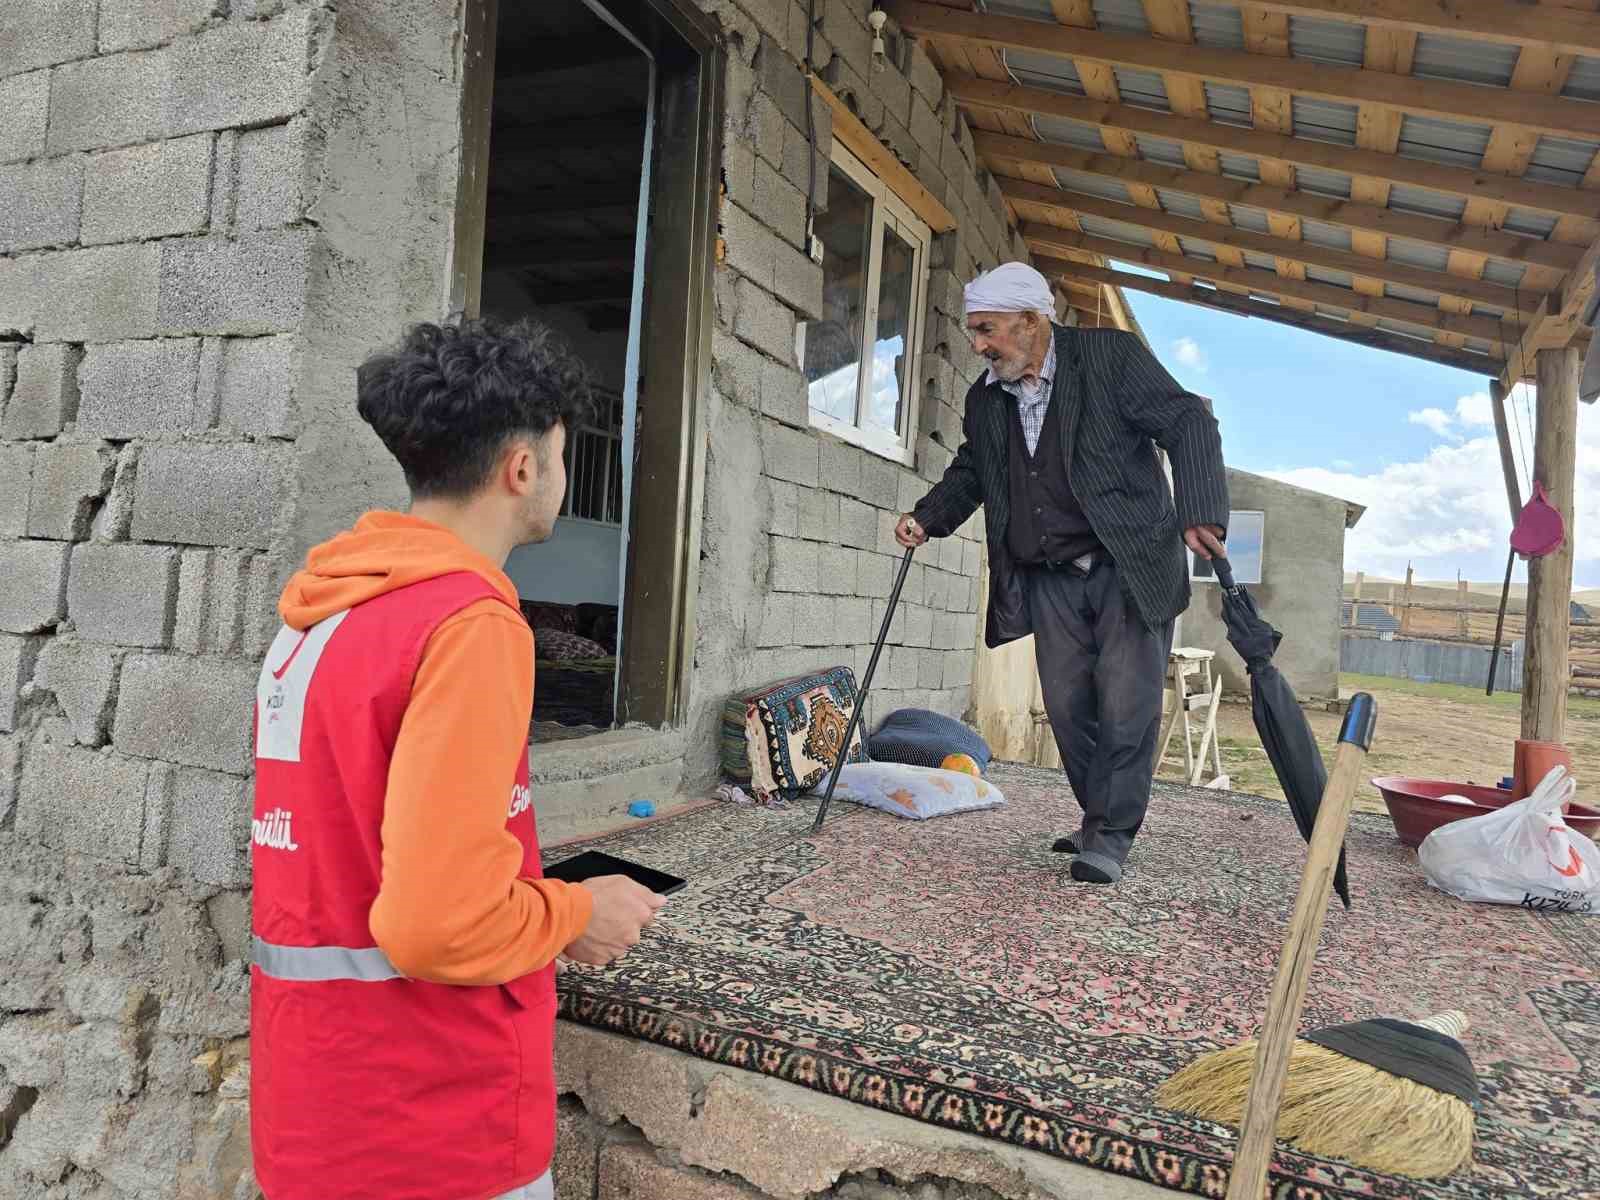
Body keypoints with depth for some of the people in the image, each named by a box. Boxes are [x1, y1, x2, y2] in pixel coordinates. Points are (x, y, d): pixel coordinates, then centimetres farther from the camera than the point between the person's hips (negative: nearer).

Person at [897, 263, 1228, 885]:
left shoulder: (1111, 355, -8)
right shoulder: (984, 398, 8)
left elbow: (1188, 424, -10)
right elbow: (969, 472, 23)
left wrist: (1200, 514, -22)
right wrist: (927, 516, 7)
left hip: (1130, 567, -5)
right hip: (1050, 580, 5)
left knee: (1125, 706, -5)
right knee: (1069, 709, 6)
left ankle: (1110, 837, 6)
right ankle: (1099, 821, 22)